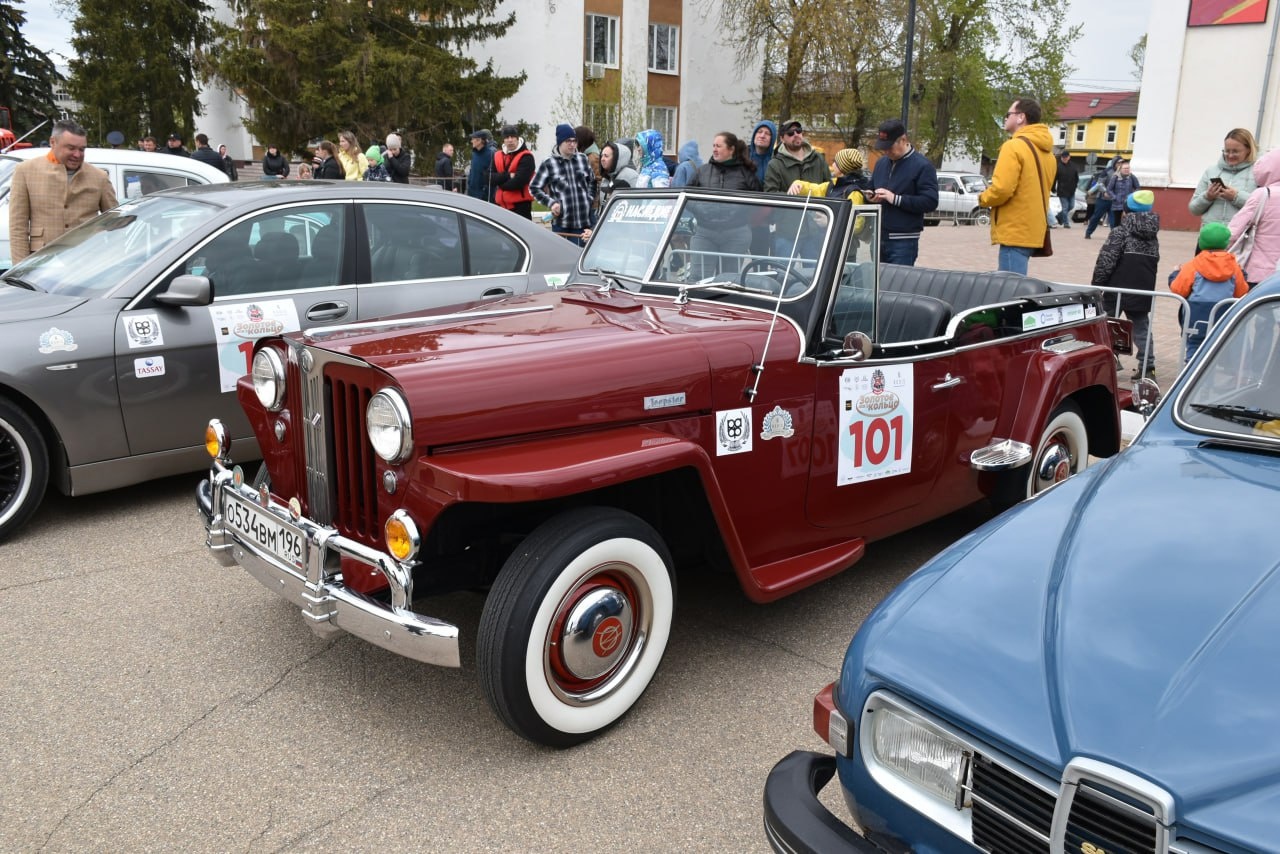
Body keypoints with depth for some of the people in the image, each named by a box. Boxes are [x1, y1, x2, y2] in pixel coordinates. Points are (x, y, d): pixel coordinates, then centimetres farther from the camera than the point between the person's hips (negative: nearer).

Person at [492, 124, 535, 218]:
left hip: (520, 205, -6)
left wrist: (501, 183, -5)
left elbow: (519, 181, -19)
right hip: (501, 205, 7)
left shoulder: (526, 157, -8)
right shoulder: (497, 155, 11)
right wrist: (508, 175, -14)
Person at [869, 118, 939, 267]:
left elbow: (930, 202, -14)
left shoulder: (922, 166, -6)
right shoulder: (881, 163, 15)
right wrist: (870, 197, 3)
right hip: (878, 238, 6)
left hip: (903, 242, -6)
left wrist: (895, 198, -19)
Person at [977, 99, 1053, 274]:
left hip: (1015, 232, -9)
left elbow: (1001, 189, -20)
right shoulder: (1046, 150, 16)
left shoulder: (1014, 146, -12)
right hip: (1033, 230, 9)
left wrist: (983, 198, 0)